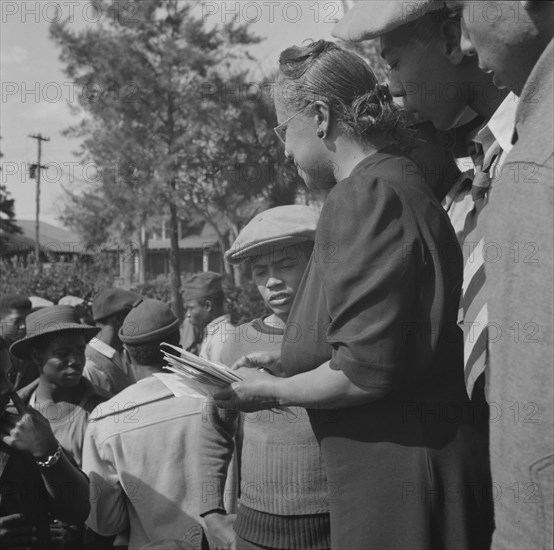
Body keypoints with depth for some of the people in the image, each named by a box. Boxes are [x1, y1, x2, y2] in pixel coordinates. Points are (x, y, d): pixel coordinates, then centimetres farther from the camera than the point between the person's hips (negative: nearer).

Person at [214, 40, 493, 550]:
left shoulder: (367, 193, -17)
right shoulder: (396, 182, 14)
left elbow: (366, 371, -22)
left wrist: (273, 390, -6)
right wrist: (282, 360, 17)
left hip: (399, 470, -9)